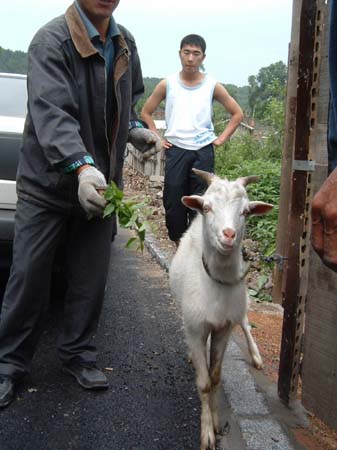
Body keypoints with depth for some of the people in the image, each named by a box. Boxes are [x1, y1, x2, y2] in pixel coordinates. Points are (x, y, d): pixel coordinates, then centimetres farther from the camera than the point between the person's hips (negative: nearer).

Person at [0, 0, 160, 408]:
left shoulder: (125, 43, 8)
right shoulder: (52, 41, -15)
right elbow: (52, 111, -29)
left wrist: (133, 128, 4)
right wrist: (81, 166, -44)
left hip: (99, 183, 6)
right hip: (47, 182, -5)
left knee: (90, 279, 11)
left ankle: (77, 353, 29)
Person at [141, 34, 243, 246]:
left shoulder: (213, 86, 1)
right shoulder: (167, 84, 3)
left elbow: (237, 113, 10)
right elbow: (146, 112, 12)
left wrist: (222, 138, 2)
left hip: (203, 151, -1)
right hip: (175, 149, 1)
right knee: (173, 203, 1)